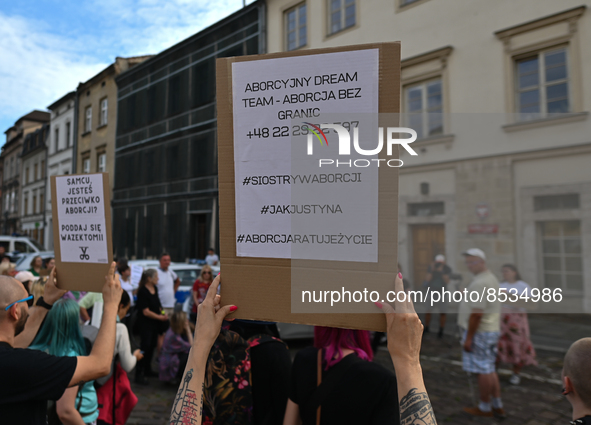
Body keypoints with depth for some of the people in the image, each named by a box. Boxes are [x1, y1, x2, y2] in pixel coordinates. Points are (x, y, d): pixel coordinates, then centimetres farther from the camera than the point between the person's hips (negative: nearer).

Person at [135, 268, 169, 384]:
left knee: (152, 346, 15)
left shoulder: (155, 289, 7)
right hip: (146, 324, -8)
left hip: (155, 323, 8)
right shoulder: (143, 292, -18)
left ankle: (147, 370, 30)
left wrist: (163, 313, 7)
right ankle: (139, 374, 1)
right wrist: (160, 317, -14)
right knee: (145, 347, -7)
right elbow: (146, 312, -19)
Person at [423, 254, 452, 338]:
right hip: (431, 292, 1)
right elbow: (427, 280, -14)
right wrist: (432, 271, -24)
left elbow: (447, 281, -17)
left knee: (443, 313, -4)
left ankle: (441, 331, 10)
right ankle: (426, 328, 20)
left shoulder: (447, 269, -7)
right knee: (428, 312, 2)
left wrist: (441, 272, -25)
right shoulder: (430, 268, -6)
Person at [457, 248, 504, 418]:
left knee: (483, 370, 1)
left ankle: (484, 407, 14)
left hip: (479, 332, -10)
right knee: (489, 369, 16)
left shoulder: (480, 283, -21)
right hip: (491, 329, 10)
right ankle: (498, 407, 23)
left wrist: (468, 338, -19)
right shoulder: (491, 278, 12)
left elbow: (476, 314, -24)